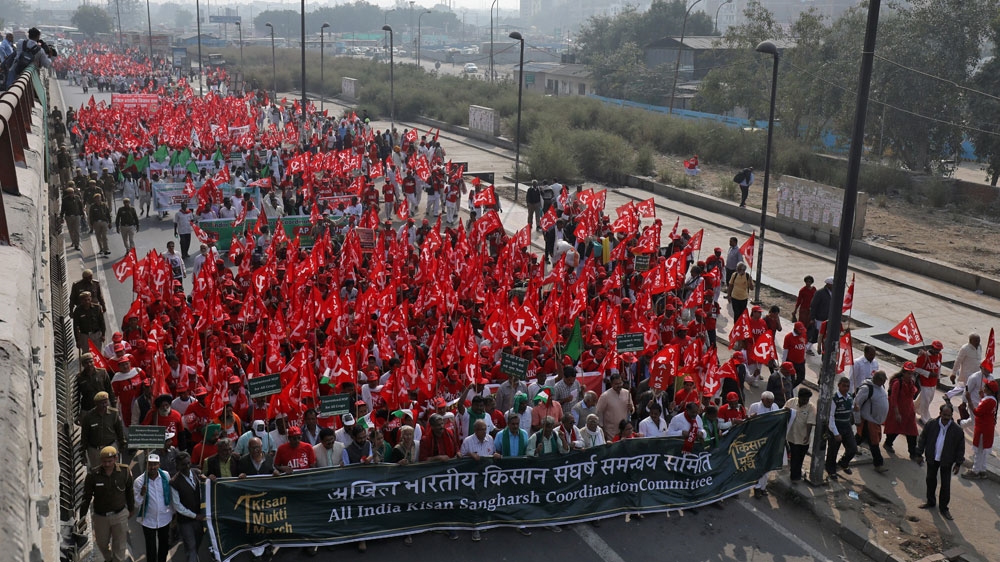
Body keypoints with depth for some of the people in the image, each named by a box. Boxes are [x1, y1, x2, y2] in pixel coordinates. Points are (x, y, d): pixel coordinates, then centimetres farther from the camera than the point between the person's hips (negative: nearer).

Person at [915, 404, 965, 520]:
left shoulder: (957, 430, -14)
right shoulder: (931, 425, -11)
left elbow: (960, 448, -4)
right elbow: (922, 439, 0)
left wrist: (958, 463, -2)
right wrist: (919, 454, 1)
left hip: (946, 461, -2)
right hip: (932, 459, 2)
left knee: (946, 485, 4)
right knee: (930, 480, 16)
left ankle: (943, 507, 17)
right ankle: (930, 502, 34)